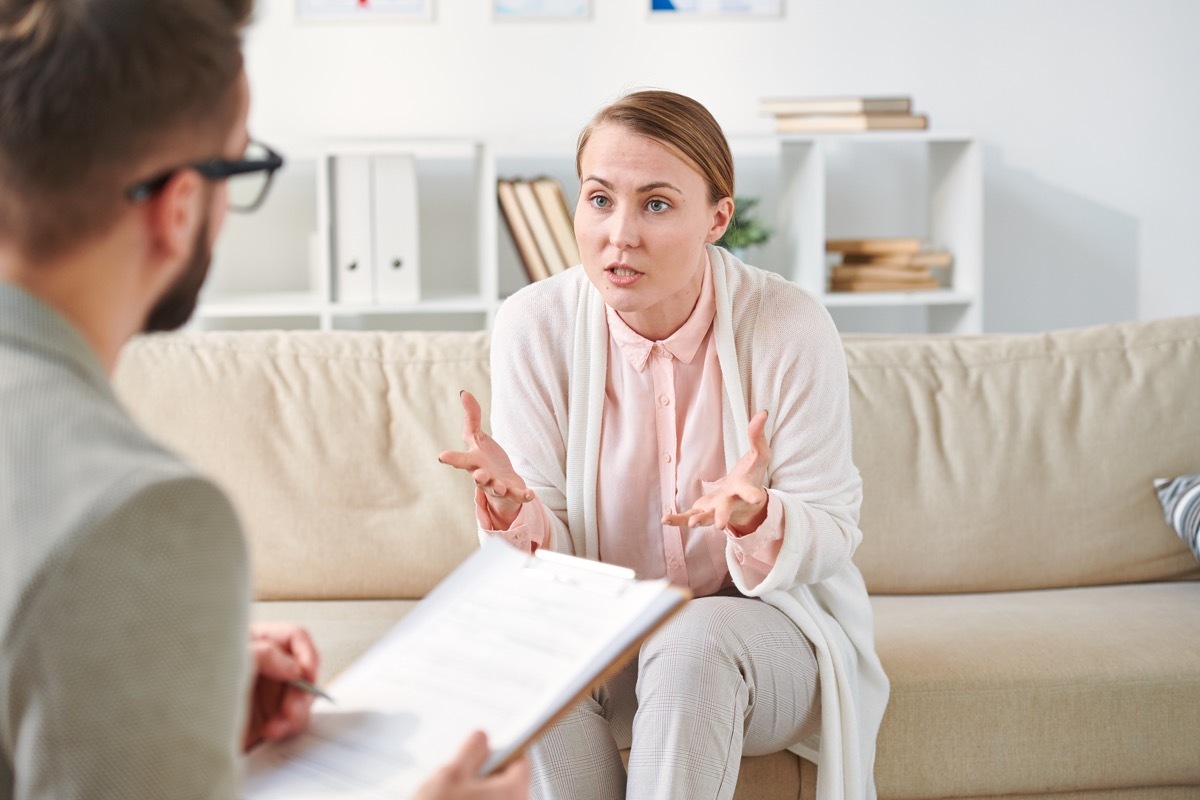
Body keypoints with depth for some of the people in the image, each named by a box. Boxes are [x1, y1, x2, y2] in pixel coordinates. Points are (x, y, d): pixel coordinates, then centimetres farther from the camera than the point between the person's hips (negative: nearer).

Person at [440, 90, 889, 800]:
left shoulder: (789, 328, -17)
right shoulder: (534, 327, -11)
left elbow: (833, 536, -11)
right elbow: (554, 557, -7)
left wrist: (756, 517, -34)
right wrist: (515, 508, -31)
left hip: (768, 625, -1)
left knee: (693, 644, -34)